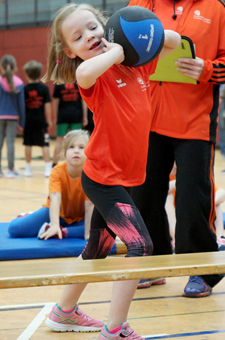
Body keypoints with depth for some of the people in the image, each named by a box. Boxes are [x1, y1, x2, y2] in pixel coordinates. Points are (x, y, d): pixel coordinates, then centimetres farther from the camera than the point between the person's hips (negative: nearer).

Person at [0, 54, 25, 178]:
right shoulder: (18, 83, -3)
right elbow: (21, 104, 0)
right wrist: (22, 122, 7)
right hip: (13, 116, 1)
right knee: (10, 142, 3)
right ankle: (11, 170, 5)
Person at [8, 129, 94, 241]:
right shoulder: (57, 172, -22)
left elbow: (89, 205, -28)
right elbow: (55, 198, -37)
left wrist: (88, 233, -34)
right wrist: (54, 225, -51)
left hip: (80, 218, 0)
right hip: (57, 212, 0)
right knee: (14, 228, -18)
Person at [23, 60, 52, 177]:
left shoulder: (25, 89, -3)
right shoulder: (44, 88, -5)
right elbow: (47, 105, -5)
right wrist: (49, 120, 3)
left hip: (28, 120, 1)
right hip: (41, 120, -1)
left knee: (28, 144, 10)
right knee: (45, 145, 2)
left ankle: (28, 168, 16)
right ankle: (47, 168, -1)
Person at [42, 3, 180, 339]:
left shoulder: (137, 64, 4)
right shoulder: (95, 76, -16)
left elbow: (174, 40, 17)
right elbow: (83, 72, -42)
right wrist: (114, 52, -24)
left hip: (121, 178, 8)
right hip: (104, 179, -8)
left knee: (97, 250, 20)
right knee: (140, 245, -16)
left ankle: (64, 312, 37)